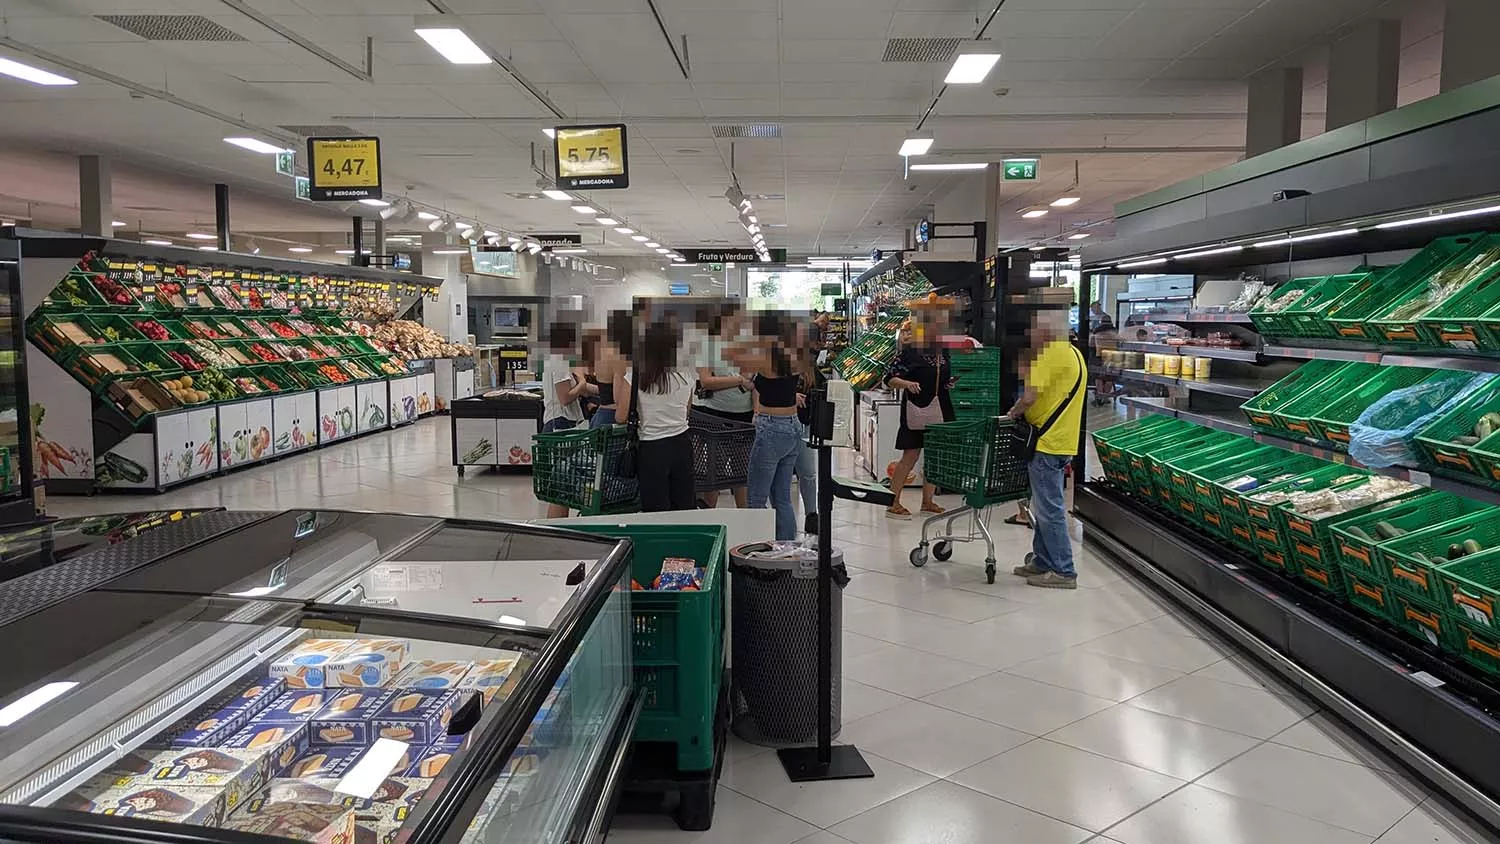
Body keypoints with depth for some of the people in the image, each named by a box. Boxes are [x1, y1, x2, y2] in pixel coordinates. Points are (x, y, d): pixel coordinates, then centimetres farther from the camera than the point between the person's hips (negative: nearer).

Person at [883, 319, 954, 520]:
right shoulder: (909, 352, -8)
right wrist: (906, 384, -28)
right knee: (910, 456, -5)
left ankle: (927, 501, 22)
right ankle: (893, 503, 2)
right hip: (916, 409, -6)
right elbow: (889, 379, -11)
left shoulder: (942, 351, 11)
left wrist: (951, 382, 4)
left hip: (940, 410, 7)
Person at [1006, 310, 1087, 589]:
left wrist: (1014, 412, -2)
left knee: (1049, 509, -4)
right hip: (1062, 440, 10)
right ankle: (1042, 562, 25)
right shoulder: (1074, 354, 16)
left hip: (1048, 443, -10)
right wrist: (1023, 412, 17)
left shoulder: (1052, 354, -15)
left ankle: (1063, 572, 1)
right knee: (1045, 506, 17)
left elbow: (1030, 396, -21)